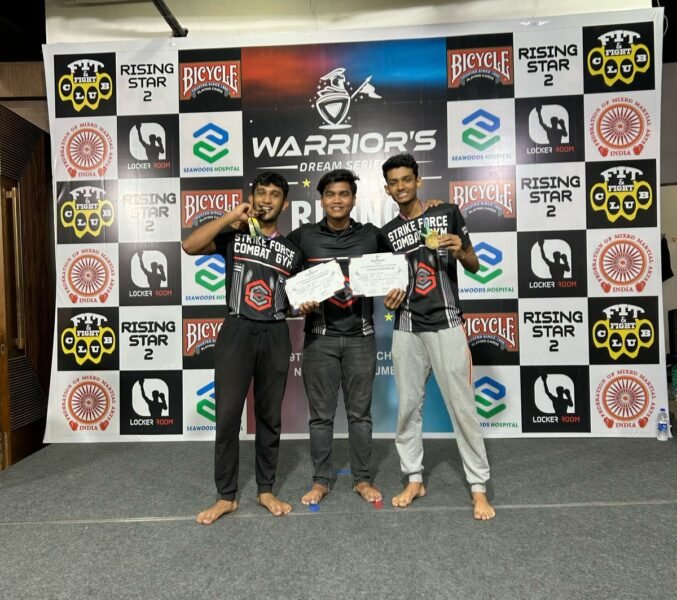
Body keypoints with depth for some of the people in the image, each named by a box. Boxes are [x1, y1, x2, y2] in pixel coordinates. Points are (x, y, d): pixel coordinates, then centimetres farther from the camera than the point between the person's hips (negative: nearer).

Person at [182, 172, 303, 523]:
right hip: (237, 331, -2)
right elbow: (190, 246, -11)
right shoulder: (233, 237, 6)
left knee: (270, 415, 9)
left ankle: (266, 490, 23)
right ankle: (226, 496, 13)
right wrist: (231, 216, -10)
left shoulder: (292, 250, 13)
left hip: (275, 335, 2)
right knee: (228, 415, -1)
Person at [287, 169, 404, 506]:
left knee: (360, 412, 10)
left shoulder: (371, 235, 4)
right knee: (321, 413, 8)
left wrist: (398, 287, -6)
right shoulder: (303, 236, 2)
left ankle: (362, 478, 26)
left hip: (360, 336, 1)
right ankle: (321, 480, 24)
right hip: (320, 336, 0)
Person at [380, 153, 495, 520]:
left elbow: (474, 266, 5)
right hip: (407, 328, 3)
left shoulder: (447, 213, 3)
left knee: (462, 405, -1)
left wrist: (459, 250, -16)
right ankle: (414, 479, 23)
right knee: (408, 406, 8)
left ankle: (478, 487, 12)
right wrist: (388, 298, -5)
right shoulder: (387, 232, 10)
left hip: (446, 324, -3)